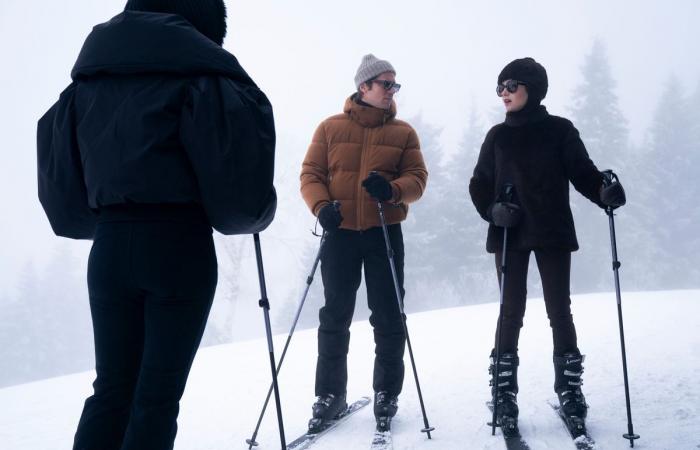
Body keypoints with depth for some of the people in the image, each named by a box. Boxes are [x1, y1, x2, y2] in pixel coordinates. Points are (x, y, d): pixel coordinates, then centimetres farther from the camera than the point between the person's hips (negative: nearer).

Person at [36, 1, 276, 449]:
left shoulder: (88, 80, 12)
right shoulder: (200, 76, -5)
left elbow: (60, 172, 9)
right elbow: (236, 160, -13)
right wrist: (251, 212, 7)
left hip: (109, 246, 5)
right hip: (181, 248, -5)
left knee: (112, 387, 13)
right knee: (159, 393, 2)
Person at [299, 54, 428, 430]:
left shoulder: (403, 132, 7)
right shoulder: (331, 128, 6)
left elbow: (417, 179, 1)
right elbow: (311, 174, 4)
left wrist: (392, 190, -20)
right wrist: (322, 206, -15)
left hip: (384, 232, 0)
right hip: (340, 231, 0)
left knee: (388, 317, 4)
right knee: (335, 317, 4)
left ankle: (387, 392, 18)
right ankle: (330, 393, 14)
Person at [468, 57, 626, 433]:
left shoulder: (560, 130, 3)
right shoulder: (498, 136, 8)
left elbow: (582, 171, -1)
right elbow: (479, 184, 8)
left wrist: (604, 192, -22)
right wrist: (492, 210, -12)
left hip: (552, 233, -1)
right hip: (509, 234, 1)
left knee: (559, 310, 2)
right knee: (511, 311, 1)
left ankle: (569, 387, 14)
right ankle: (504, 391, 8)